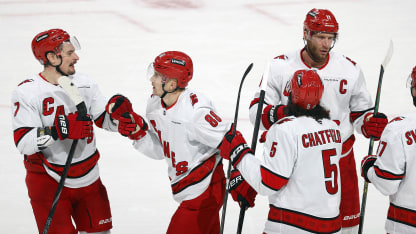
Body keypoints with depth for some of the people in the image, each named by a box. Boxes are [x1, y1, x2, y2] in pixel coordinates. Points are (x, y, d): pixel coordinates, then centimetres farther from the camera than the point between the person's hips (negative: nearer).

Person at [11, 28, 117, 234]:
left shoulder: (84, 84, 2)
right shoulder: (27, 92, -15)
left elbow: (106, 120, 7)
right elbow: (24, 143, -22)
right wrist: (59, 131, -34)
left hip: (88, 178, 5)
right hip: (49, 181, -5)